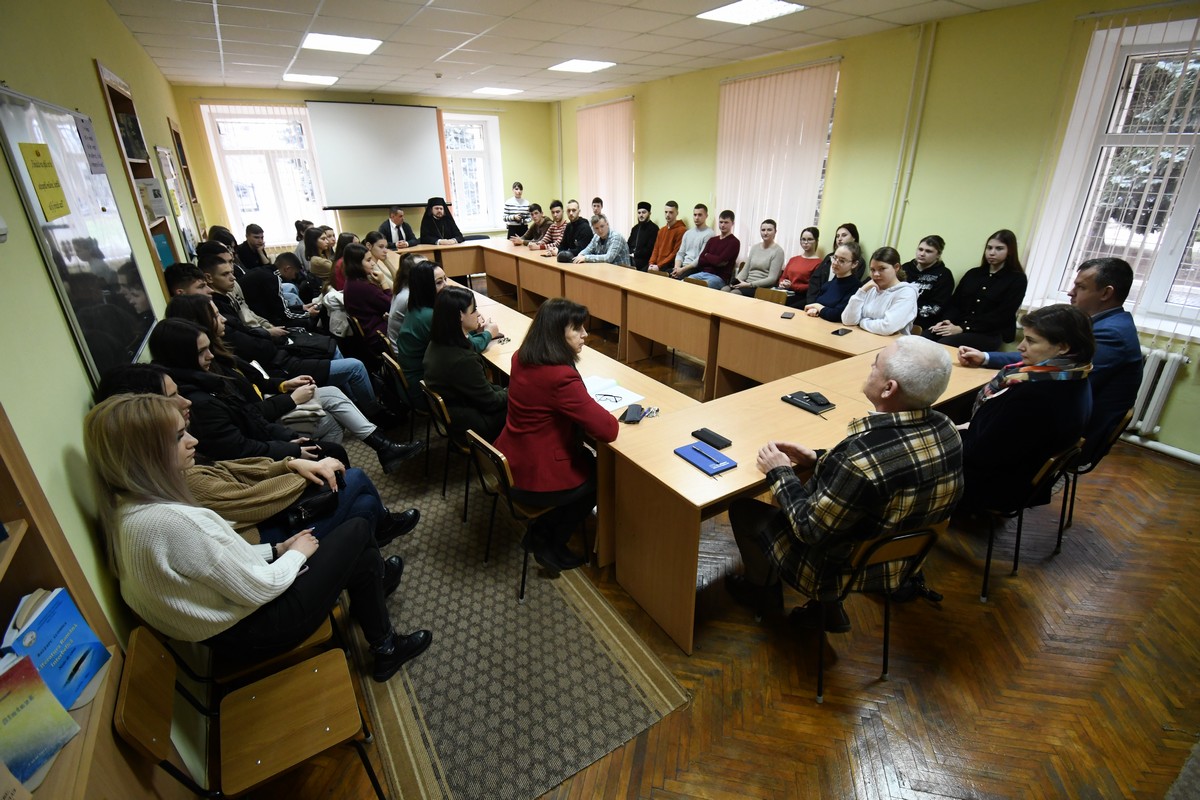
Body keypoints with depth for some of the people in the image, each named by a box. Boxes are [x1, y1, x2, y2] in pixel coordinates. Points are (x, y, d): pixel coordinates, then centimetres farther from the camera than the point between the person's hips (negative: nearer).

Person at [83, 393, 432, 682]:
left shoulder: (129, 509, -2)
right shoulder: (170, 521, -33)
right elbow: (257, 589, -26)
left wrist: (277, 549, 4)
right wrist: (297, 553, -8)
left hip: (226, 625, 9)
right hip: (252, 632, -9)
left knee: (360, 559, 13)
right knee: (357, 531, 2)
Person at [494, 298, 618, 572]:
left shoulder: (521, 358, -3)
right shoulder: (560, 377, -31)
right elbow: (608, 430, -28)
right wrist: (590, 415, -7)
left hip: (510, 464, 8)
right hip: (535, 480, -8)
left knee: (587, 459, 27)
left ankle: (540, 532, 32)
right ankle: (550, 546, 28)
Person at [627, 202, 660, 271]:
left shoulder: (654, 228, -3)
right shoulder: (635, 228, 22)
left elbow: (650, 249, -11)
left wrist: (635, 254, -10)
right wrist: (629, 254, -2)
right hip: (631, 260, 6)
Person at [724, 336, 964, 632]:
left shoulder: (864, 456, -38)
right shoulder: (946, 430, -13)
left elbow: (810, 529, -25)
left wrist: (779, 473, -13)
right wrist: (819, 458, -1)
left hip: (843, 570, -7)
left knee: (741, 507, 11)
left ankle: (763, 589, 38)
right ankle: (829, 608, 30)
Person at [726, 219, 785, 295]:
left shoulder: (778, 251, -3)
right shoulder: (754, 247, 16)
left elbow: (772, 279, -10)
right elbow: (745, 270, 15)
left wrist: (749, 284, -19)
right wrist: (736, 280, -7)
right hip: (747, 283, 5)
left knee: (734, 293, -34)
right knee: (724, 290, -27)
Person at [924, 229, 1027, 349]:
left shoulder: (1017, 279, 3)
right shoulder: (973, 273, 19)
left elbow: (1001, 315, -8)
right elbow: (955, 302, 12)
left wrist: (962, 328, -18)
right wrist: (947, 320, -11)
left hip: (989, 334, -4)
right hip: (959, 326, 4)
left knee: (943, 345, -37)